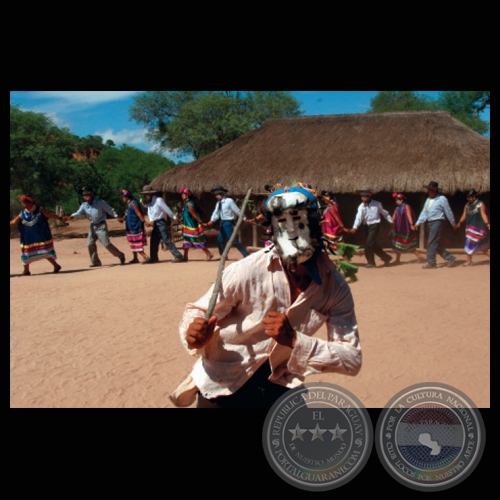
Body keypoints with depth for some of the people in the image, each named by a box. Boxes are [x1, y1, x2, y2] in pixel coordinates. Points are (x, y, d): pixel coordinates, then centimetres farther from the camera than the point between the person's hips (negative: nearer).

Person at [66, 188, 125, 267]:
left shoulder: (100, 203, -6)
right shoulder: (84, 205, 4)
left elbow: (110, 210, 0)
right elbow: (79, 213, -13)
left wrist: (117, 217, -10)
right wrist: (71, 217, -31)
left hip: (101, 226, -6)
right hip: (92, 226, 6)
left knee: (106, 244, -10)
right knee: (90, 243, 1)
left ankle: (121, 256, 6)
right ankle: (95, 262, 13)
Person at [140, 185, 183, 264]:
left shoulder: (158, 200, -13)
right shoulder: (149, 202, 13)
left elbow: (167, 209, -12)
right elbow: (149, 213, 10)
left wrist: (174, 218, -10)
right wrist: (151, 221, -8)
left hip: (161, 222, -9)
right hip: (155, 224, 9)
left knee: (166, 240, -13)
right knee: (154, 241, 12)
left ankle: (178, 256, -12)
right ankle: (153, 258, 24)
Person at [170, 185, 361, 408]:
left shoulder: (335, 286, -14)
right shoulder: (246, 271, -23)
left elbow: (352, 359, -14)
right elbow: (198, 311, -10)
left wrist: (294, 339, -28)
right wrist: (195, 333, -33)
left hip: (277, 384, 2)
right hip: (224, 385, -2)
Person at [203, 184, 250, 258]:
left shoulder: (229, 201, -15)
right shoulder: (218, 203, 7)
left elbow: (237, 211, -13)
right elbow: (216, 213, 1)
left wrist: (245, 219, -8)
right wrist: (211, 222, -13)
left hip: (229, 223, -8)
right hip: (223, 223, 8)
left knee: (234, 241, -10)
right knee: (220, 240, 14)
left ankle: (247, 256, -5)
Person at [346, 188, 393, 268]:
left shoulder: (377, 204, -6)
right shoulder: (361, 206, -3)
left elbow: (385, 213, 8)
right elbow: (359, 217, -16)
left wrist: (391, 222, 12)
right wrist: (354, 228, -31)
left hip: (375, 225, -4)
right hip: (367, 226, 4)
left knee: (368, 243, -15)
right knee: (373, 245, 11)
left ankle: (371, 262, -2)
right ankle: (387, 258, 29)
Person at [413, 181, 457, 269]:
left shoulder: (442, 199, -9)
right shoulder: (428, 199, 13)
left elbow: (448, 212, -3)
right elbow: (424, 212, 12)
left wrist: (453, 224, 3)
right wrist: (418, 223, 4)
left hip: (437, 223, -8)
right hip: (430, 223, 8)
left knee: (432, 243, -9)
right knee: (437, 244, 11)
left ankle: (431, 263, -2)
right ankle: (450, 258, 22)